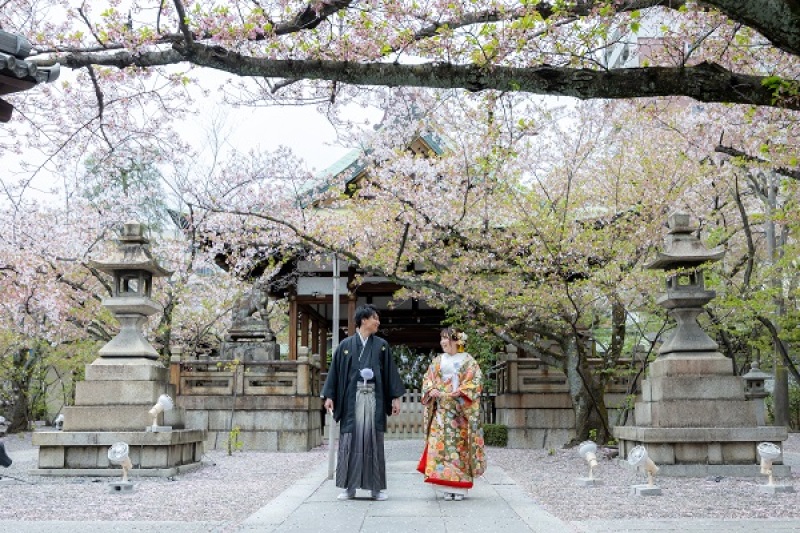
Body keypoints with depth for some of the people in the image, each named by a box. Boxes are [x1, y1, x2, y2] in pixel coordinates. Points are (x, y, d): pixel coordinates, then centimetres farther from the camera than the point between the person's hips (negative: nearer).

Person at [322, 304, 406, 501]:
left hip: (374, 398, 1)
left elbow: (390, 372, 9)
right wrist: (329, 396, -1)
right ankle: (349, 487, 7)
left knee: (374, 440, 1)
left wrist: (395, 397, 3)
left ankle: (376, 487, 8)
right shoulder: (346, 345, 5)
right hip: (352, 397, -1)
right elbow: (335, 370, 5)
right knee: (351, 439, 0)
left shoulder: (382, 345, 9)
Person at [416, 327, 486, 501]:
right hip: (441, 410, 3)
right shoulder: (437, 361, 14)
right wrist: (432, 391, -9)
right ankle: (448, 487, 0)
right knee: (441, 444, -5)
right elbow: (427, 379, 11)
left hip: (461, 410, -3)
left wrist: (458, 393, -16)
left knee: (460, 445, -4)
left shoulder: (468, 361, 3)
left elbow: (474, 381, -6)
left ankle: (460, 487, 2)